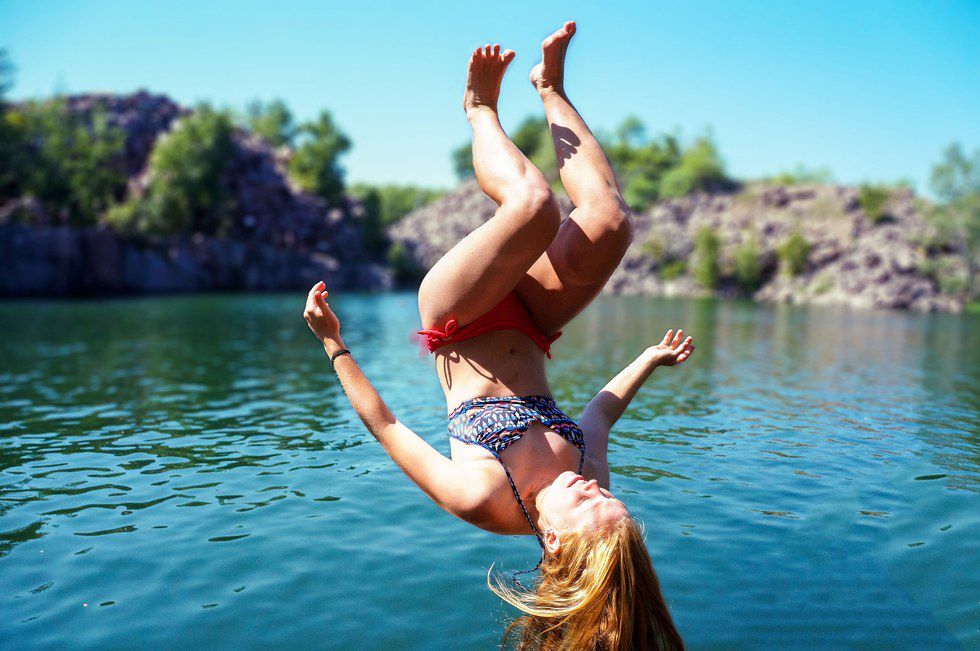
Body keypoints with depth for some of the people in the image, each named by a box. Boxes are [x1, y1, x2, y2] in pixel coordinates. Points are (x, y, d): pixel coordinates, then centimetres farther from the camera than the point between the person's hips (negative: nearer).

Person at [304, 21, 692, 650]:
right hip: (525, 336, 3)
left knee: (536, 205, -28)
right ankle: (551, 89, 4)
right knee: (610, 220, -21)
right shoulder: (592, 467, -20)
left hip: (464, 322, -2)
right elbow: (603, 409, 4)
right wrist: (649, 360, 14)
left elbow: (385, 426, -20)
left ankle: (483, 106, 5)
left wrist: (334, 343, -16)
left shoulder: (480, 499, -31)